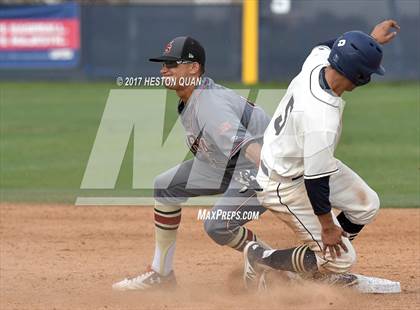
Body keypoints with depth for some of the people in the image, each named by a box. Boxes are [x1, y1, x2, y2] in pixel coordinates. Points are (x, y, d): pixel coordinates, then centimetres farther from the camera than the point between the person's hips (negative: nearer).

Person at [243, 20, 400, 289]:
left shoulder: (317, 61, -16)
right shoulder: (322, 120, -39)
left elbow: (326, 47, 13)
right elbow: (315, 181, -30)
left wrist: (372, 41, 16)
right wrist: (327, 226, -18)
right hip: (286, 184, -9)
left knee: (367, 205, 15)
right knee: (341, 257, -4)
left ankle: (321, 269, 32)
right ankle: (260, 258, 12)